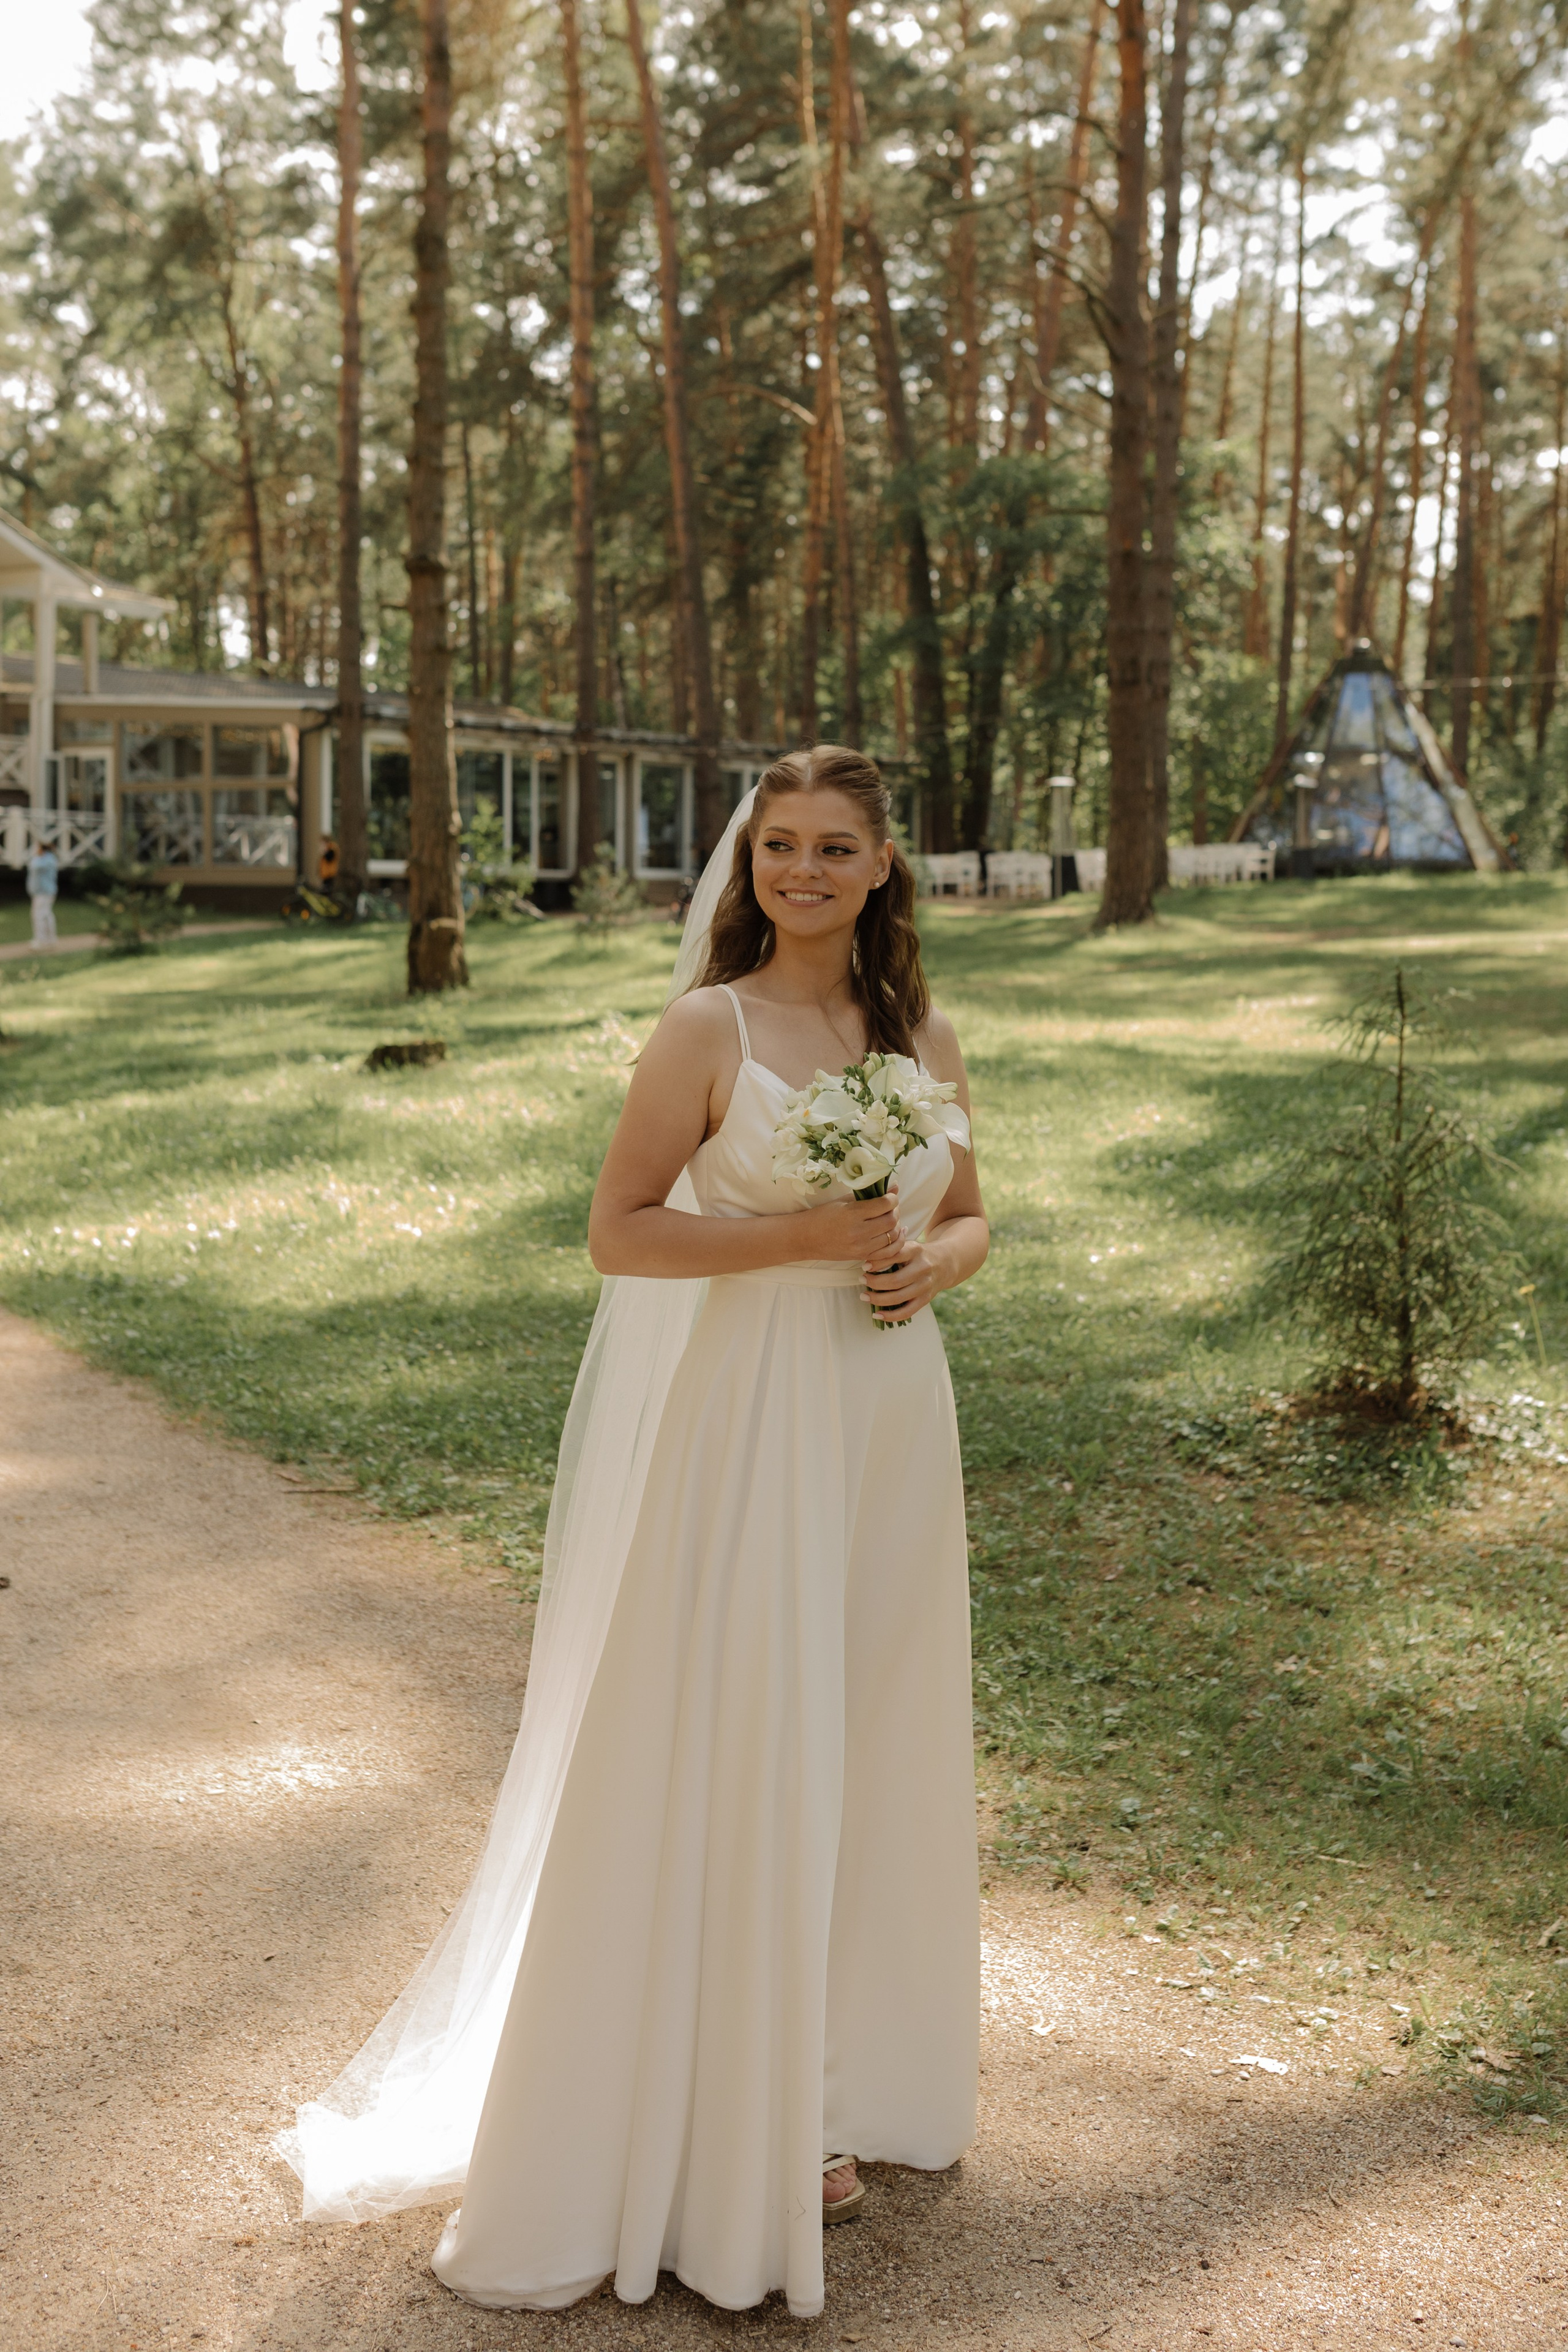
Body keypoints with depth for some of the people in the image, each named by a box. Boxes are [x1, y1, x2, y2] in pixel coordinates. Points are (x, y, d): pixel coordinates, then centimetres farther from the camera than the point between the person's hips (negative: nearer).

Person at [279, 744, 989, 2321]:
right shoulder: (709, 1031, -8)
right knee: (728, 1762, 1)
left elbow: (964, 1216, 17)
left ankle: (828, 2088, 33)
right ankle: (733, 2129, 18)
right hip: (745, 1426, -6)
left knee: (863, 1749, 14)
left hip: (888, 1420, 6)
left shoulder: (926, 1038, 8)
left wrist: (934, 1259, -5)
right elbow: (618, 1231, -11)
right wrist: (803, 1235, -19)